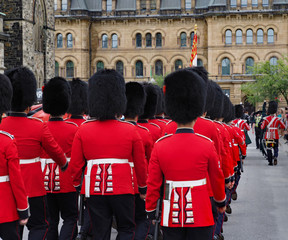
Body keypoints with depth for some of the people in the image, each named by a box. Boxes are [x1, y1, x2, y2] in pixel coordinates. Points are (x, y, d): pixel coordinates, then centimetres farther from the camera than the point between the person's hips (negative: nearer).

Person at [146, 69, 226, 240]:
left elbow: (153, 184, -1)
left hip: (171, 216, 2)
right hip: (201, 216, -2)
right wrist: (221, 202, 22)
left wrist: (151, 211, 12)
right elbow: (217, 178, 5)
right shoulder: (207, 145, -8)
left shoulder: (160, 146, -5)